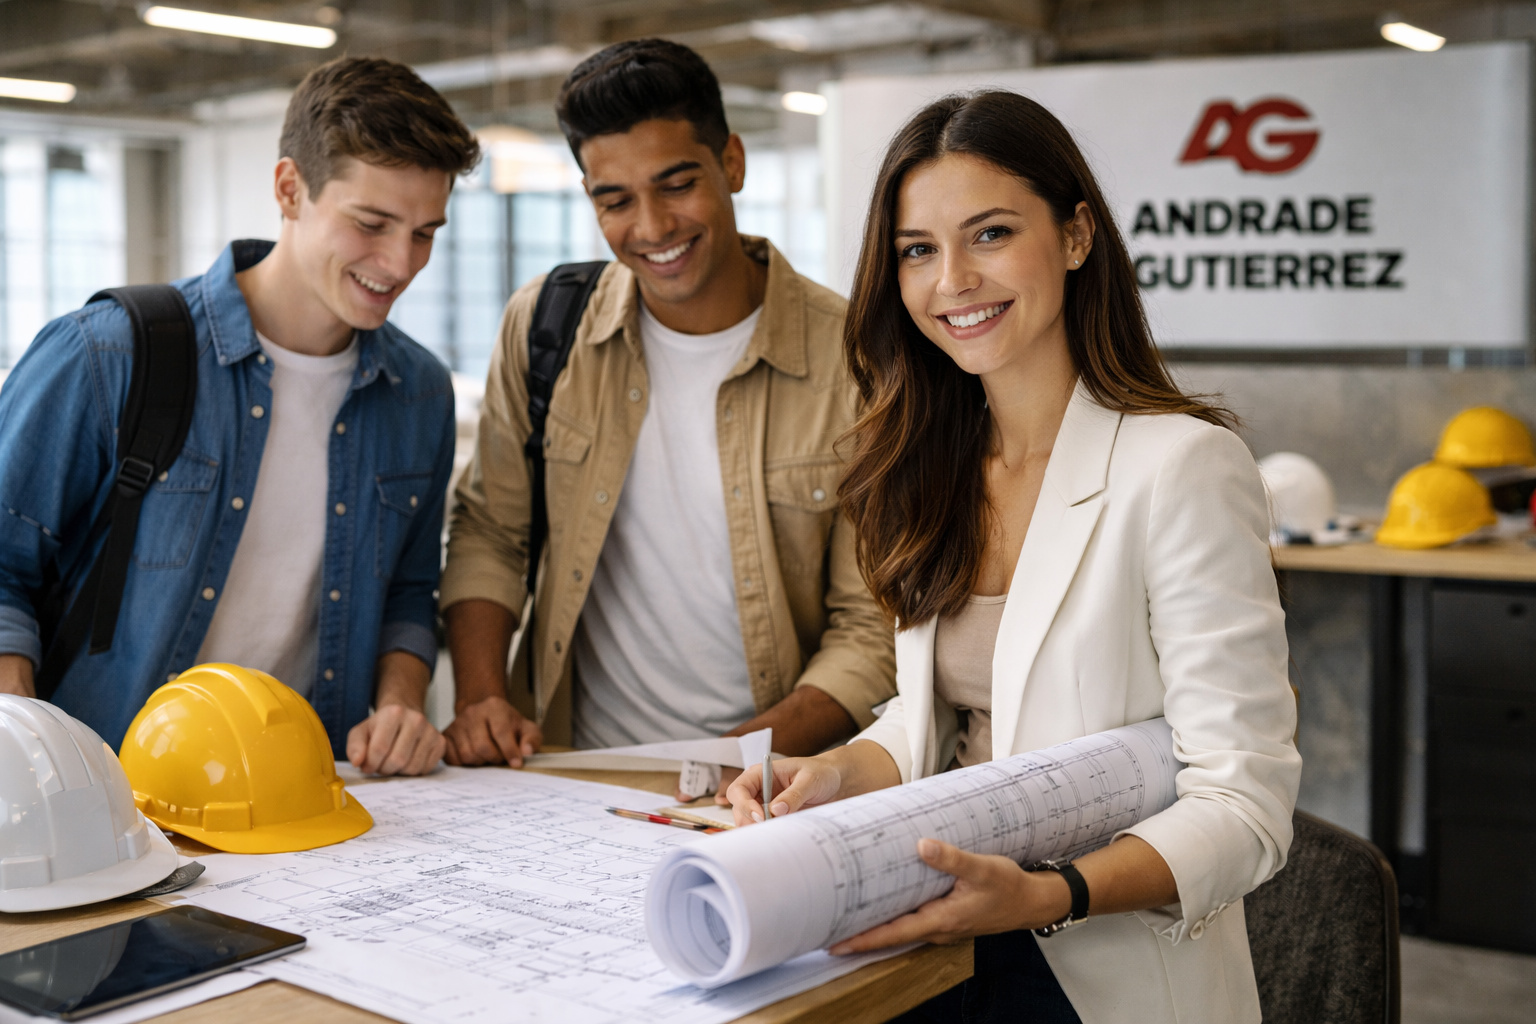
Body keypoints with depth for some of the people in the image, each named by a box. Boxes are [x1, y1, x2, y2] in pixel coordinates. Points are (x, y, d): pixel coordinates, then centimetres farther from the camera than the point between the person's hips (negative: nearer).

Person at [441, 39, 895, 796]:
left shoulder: (852, 361, -7)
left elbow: (874, 623, -4)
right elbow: (489, 532, 13)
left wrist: (753, 752, -17)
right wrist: (479, 698, -1)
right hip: (575, 775, 3)